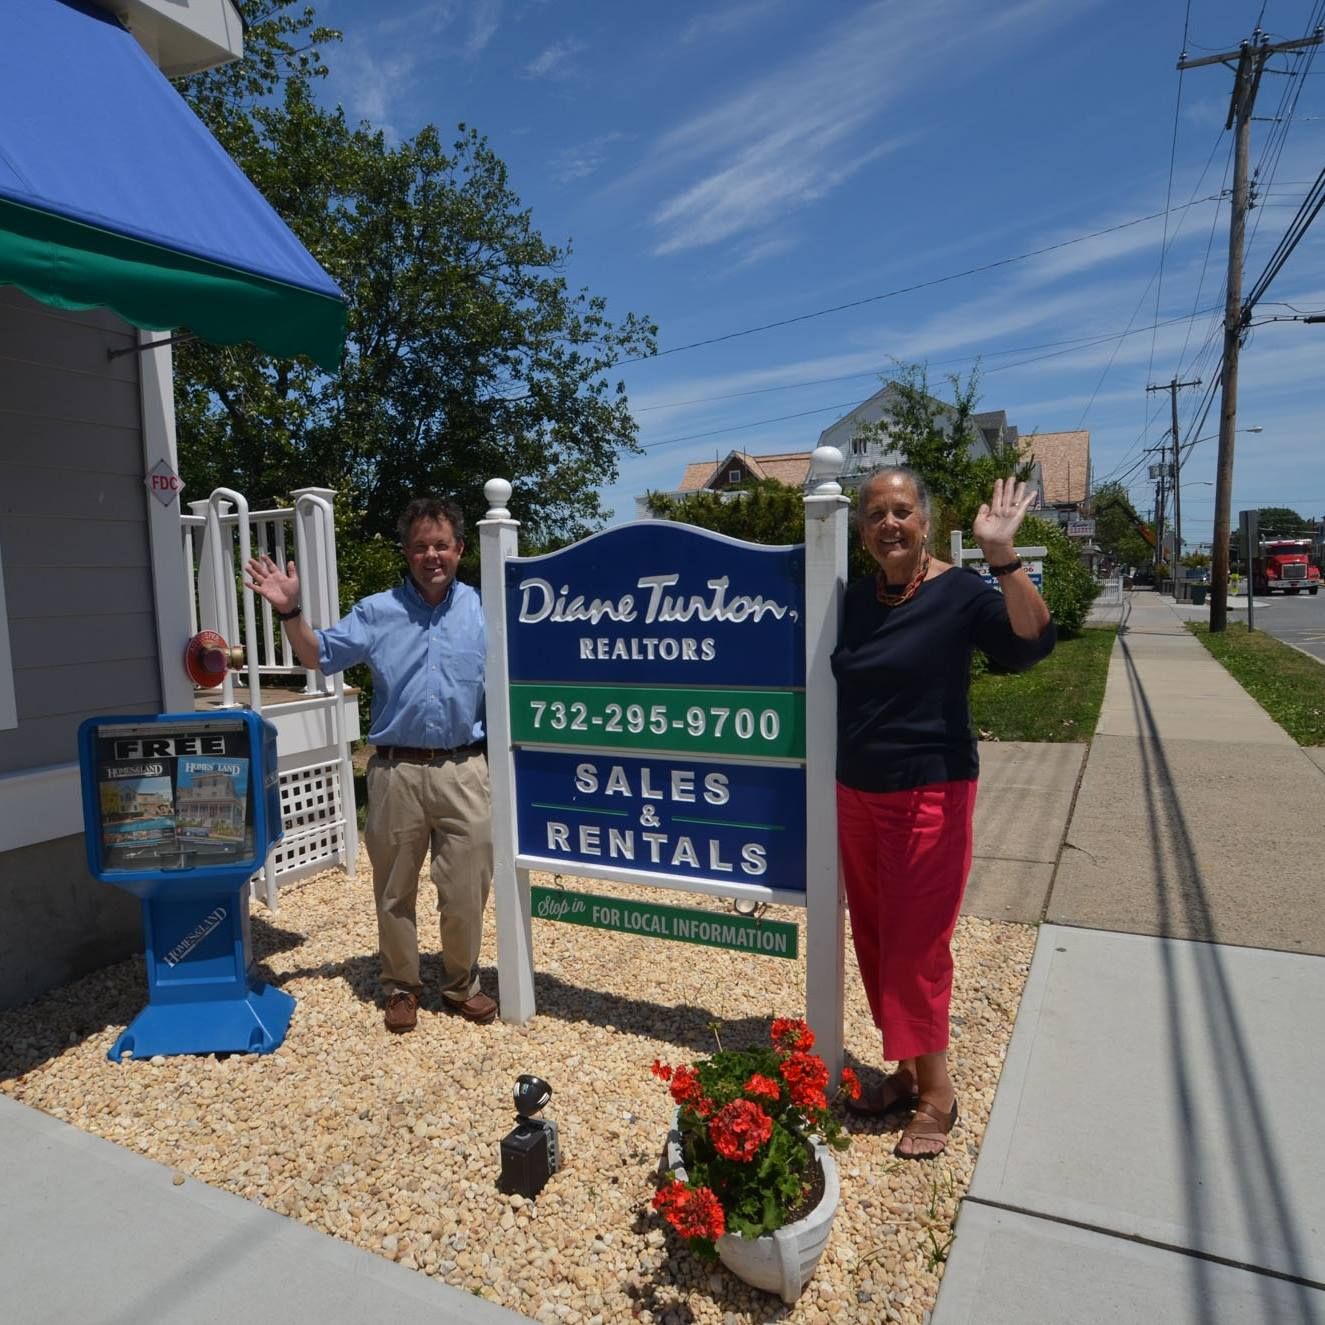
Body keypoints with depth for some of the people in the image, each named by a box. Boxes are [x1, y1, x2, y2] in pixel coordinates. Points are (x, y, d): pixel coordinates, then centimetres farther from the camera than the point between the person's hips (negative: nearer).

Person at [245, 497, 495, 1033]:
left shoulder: (484, 610, 4)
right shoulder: (376, 612, 5)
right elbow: (317, 655, 6)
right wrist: (289, 611, -8)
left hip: (464, 770, 0)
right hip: (396, 771, 1)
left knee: (466, 889, 8)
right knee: (395, 891, 13)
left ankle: (462, 983, 30)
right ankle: (401, 986, 32)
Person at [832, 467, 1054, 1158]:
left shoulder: (958, 592, -10)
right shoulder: (856, 597, 6)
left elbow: (1031, 643, -28)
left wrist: (1002, 555, -34)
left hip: (928, 796, -6)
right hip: (856, 793, 6)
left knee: (915, 946, 2)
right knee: (874, 939, 14)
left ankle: (936, 1093, 22)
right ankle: (902, 1072, 32)